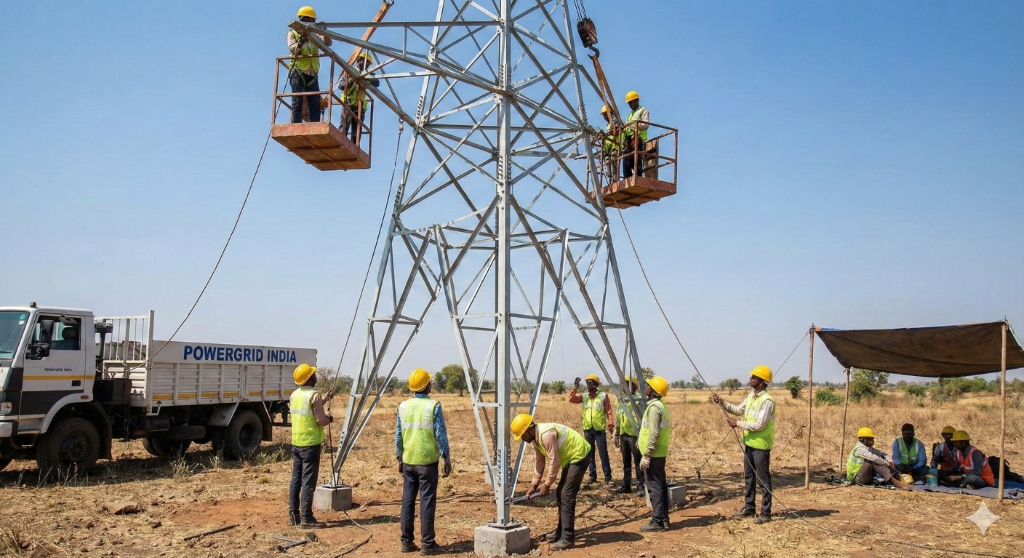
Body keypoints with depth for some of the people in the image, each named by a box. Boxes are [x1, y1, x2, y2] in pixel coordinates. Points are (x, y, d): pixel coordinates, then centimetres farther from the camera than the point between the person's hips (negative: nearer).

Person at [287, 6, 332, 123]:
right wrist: (300, 42, -26)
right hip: (298, 72, -4)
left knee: (315, 103, -1)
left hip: (312, 74, 5)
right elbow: (292, 49, -8)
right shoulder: (293, 33, 9)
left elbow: (328, 43, 5)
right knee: (297, 102, -10)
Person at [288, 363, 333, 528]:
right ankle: (306, 518, -1)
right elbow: (321, 421, -17)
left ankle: (293, 515, 16)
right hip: (310, 444, -8)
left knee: (296, 480, 12)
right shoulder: (314, 395, -15)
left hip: (296, 443, 8)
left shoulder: (294, 395, 9)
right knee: (308, 482, -3)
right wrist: (329, 418, 3)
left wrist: (323, 400, 25)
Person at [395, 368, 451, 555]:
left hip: (408, 461, 5)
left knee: (408, 501, 10)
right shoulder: (433, 406, -9)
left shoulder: (403, 406, 5)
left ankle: (406, 541, 15)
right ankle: (427, 544, 3)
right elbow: (441, 436, -10)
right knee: (427, 502, 0)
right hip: (427, 461, -5)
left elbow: (398, 436, 9)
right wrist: (447, 459, -3)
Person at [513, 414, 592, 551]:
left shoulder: (546, 435, -27)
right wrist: (534, 484, 8)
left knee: (566, 495, -13)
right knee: (560, 494, 15)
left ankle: (567, 538, -10)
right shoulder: (535, 438, 5)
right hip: (570, 458, 10)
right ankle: (561, 531, 27)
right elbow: (539, 463, 12)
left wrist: (547, 484, -14)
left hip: (579, 455, -10)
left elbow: (554, 462, -24)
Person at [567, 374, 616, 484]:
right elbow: (571, 399, -4)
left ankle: (608, 477, 4)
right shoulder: (584, 396, 8)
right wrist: (575, 387, -13)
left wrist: (611, 424, -10)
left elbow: (609, 412, -2)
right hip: (587, 429, 4)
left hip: (600, 429, -4)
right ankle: (592, 476, 16)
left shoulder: (603, 396, -2)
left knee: (603, 454, -2)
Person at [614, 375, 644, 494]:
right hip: (624, 435, 7)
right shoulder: (620, 401, 13)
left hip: (634, 435, -7)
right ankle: (626, 485, 18)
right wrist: (617, 435, 15)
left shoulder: (639, 401, -10)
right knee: (626, 462, 12)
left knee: (638, 462, -1)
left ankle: (640, 486, 5)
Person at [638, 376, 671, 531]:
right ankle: (663, 519, 18)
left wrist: (646, 455, -21)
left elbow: (654, 433, -23)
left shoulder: (654, 407, -17)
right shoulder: (660, 405, 13)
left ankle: (657, 522, -2)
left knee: (654, 487, -5)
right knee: (660, 485, 12)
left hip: (654, 454, -10)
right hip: (660, 453, 10)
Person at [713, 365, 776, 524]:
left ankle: (766, 513, 9)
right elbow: (739, 410, 13)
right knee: (749, 477, 18)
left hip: (761, 445, -9)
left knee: (763, 479, 0)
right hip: (749, 443, 9)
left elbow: (760, 425, -24)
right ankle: (749, 508, 29)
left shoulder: (767, 401, -21)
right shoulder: (751, 395, 7)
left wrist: (738, 424, -20)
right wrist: (722, 402, 1)